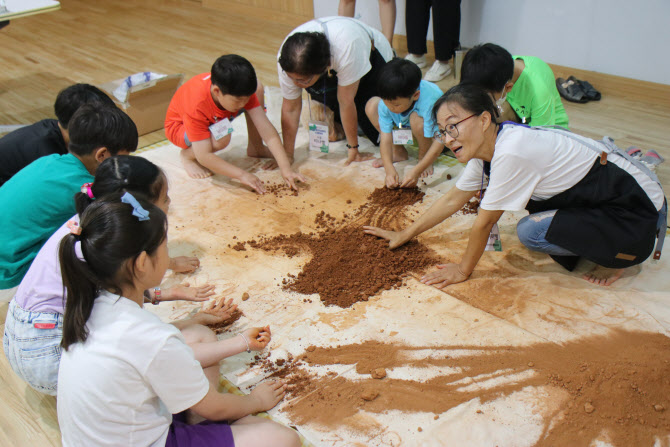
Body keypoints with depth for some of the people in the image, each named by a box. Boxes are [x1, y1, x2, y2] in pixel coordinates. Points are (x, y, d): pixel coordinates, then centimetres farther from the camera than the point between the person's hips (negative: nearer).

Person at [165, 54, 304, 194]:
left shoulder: (240, 92, -28)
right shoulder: (197, 106, -42)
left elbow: (266, 128, -30)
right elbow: (204, 156, -41)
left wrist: (285, 168, -38)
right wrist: (242, 175, -45)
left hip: (215, 119, 5)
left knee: (258, 88, -15)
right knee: (221, 138, -40)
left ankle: (255, 147, -1)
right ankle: (187, 155, -6)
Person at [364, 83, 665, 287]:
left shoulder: (511, 151, -30)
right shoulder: (486, 143, -3)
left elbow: (484, 222, -20)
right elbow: (454, 199, 8)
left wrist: (463, 269, -5)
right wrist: (403, 235, 11)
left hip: (640, 210, -9)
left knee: (531, 231, -23)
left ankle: (619, 258, -2)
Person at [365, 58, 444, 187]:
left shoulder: (431, 102, -40)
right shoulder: (387, 100, -27)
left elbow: (439, 141, -38)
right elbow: (386, 136, -24)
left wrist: (415, 171, -45)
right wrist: (389, 169, -38)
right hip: (404, 129, 5)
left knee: (416, 119, -39)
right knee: (372, 105, -14)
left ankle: (423, 156, -10)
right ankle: (399, 152, 0)